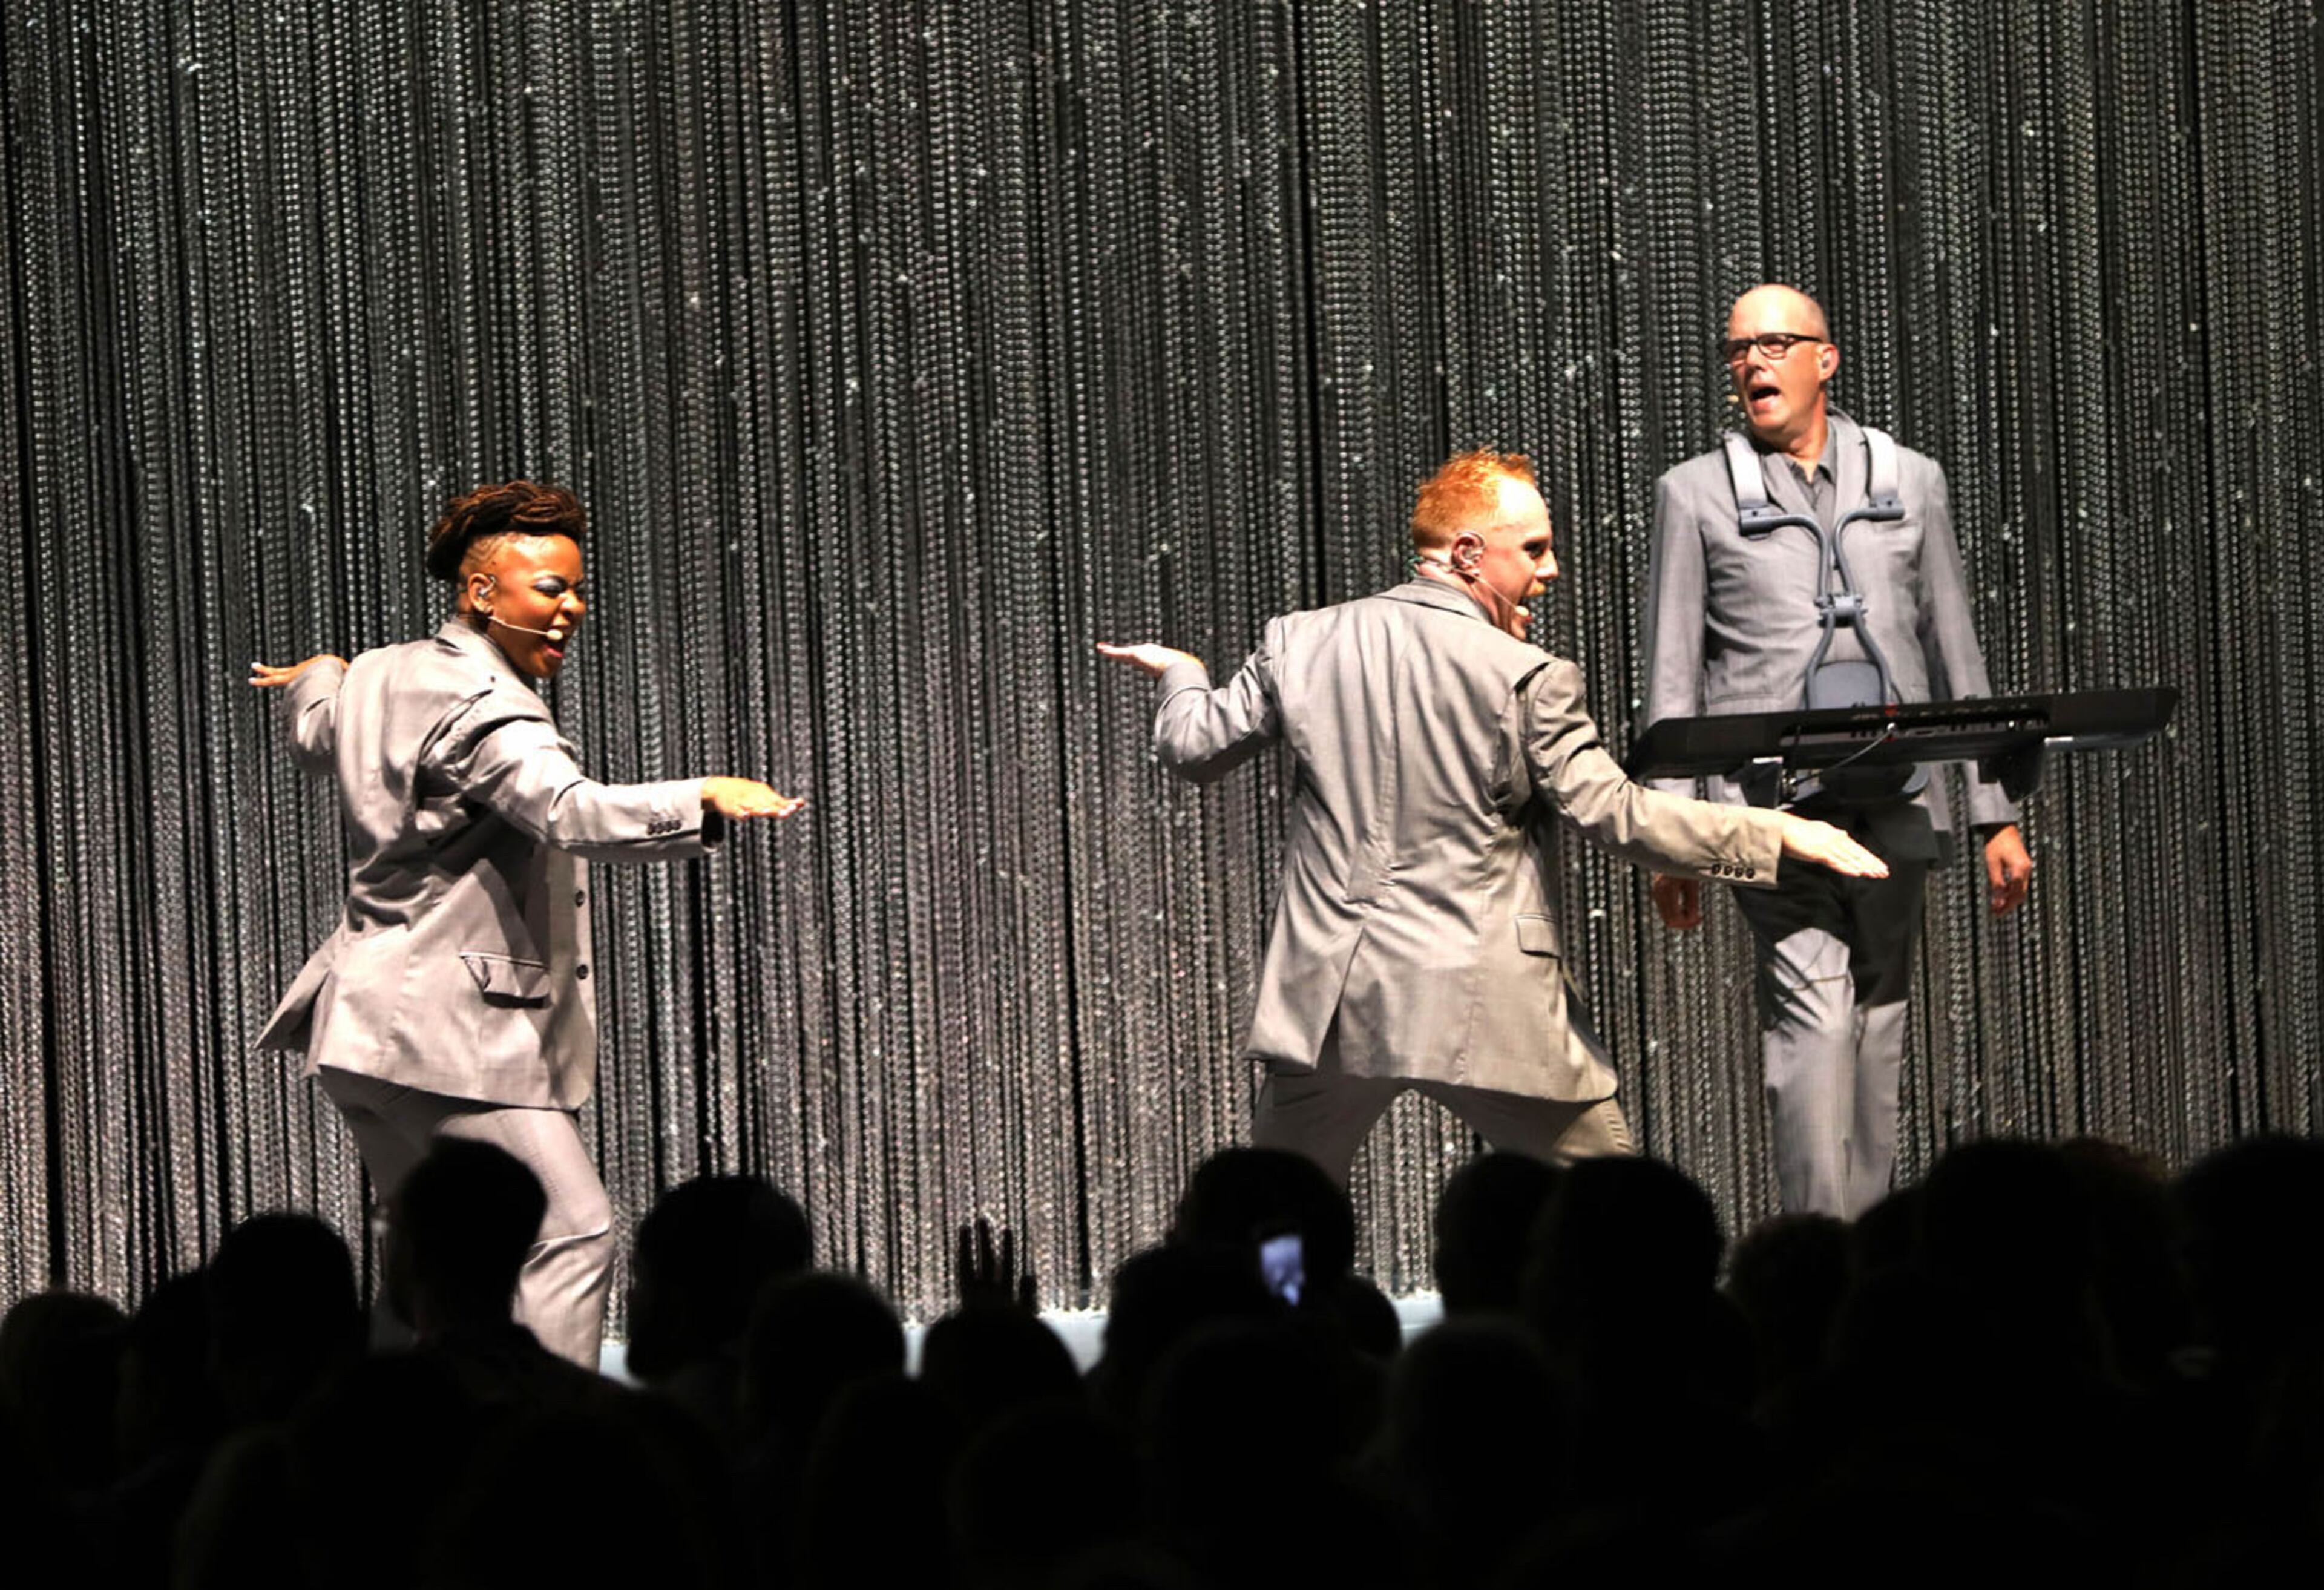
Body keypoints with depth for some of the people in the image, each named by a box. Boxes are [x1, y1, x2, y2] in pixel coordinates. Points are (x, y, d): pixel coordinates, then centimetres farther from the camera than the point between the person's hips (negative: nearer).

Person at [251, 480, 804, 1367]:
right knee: (572, 1231, -14)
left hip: (372, 1021, 11)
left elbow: (317, 742, 39)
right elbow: (572, 813, -33)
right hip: (449, 1029, -11)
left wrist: (315, 682, 61)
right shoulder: (482, 712, -15)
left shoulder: (379, 677, 14)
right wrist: (706, 797, -42)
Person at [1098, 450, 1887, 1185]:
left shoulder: (1302, 644, 5)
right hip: (1488, 1012, -4)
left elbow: (1193, 748, 13)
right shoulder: (1527, 678, -8)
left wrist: (1183, 676, 36)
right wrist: (1777, 835, -6)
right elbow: (1615, 815, -13)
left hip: (1332, 1000, 4)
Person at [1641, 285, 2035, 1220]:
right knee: (1814, 1012, -17)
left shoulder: (1908, 481, 15)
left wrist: (1997, 816, 13)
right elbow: (1670, 679, 7)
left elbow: (1956, 654, 18)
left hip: (1893, 799, 3)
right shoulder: (1698, 493, 8)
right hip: (1770, 800, -3)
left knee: (1877, 1033, 5)